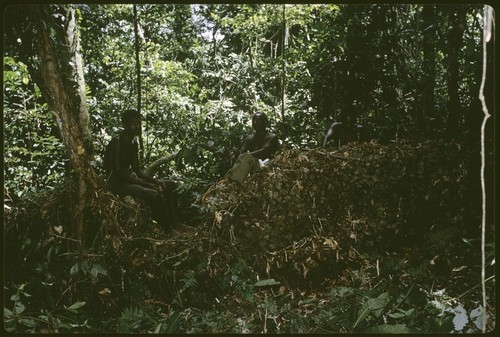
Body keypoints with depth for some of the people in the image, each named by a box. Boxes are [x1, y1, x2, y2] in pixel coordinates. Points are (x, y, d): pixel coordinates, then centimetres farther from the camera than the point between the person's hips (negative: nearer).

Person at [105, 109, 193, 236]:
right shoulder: (116, 143, -16)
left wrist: (155, 181, -2)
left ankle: (175, 223, 0)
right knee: (154, 194, -32)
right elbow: (118, 172, -22)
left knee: (169, 185, 5)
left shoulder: (133, 143, 12)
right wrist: (146, 184, -24)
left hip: (131, 179, 10)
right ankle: (168, 229, -16)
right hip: (119, 184, -10)